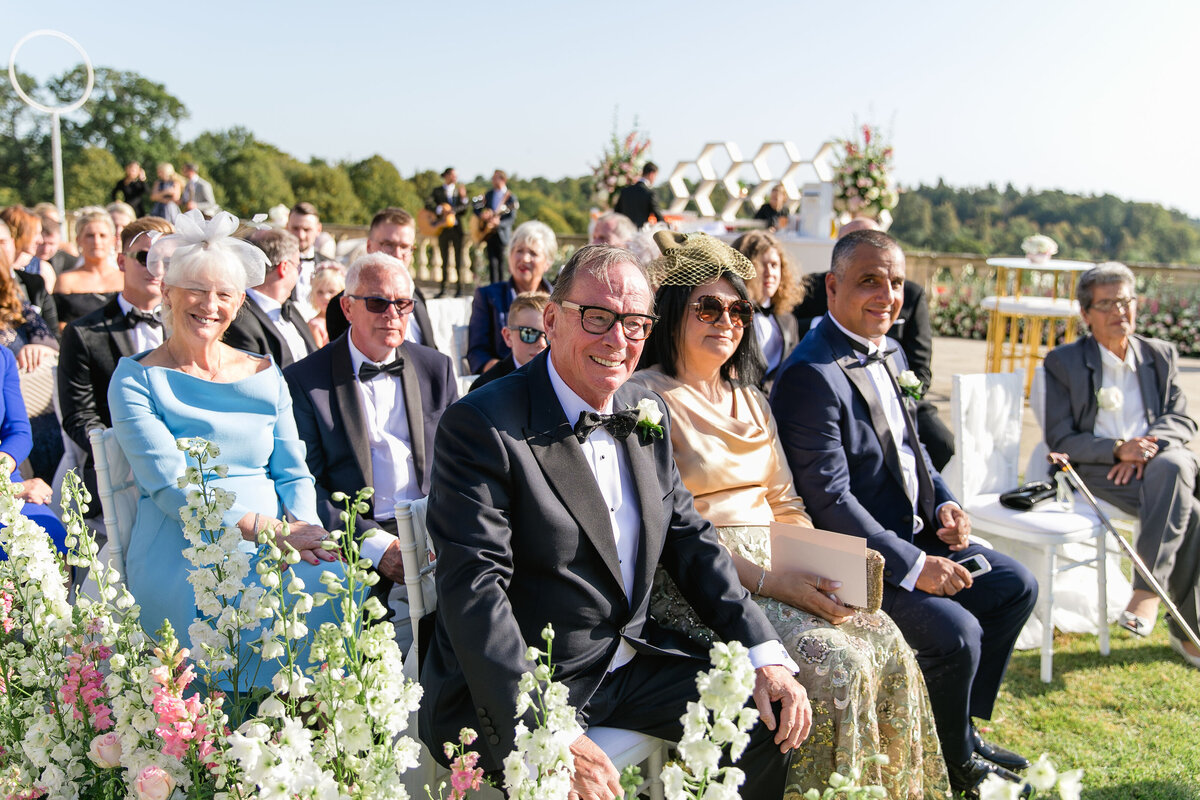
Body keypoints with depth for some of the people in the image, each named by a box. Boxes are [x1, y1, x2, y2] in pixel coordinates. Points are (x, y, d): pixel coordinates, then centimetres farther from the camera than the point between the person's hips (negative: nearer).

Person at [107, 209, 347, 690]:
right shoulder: (135, 379, 4)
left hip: (275, 544, 4)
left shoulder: (264, 375, 17)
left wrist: (301, 528, -10)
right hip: (179, 551, -3)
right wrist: (267, 528, -19)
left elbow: (293, 472, 13)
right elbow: (170, 486, -7)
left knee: (336, 582, -28)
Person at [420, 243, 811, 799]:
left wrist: (764, 655, 1)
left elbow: (688, 537, 11)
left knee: (774, 715, 2)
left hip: (631, 661, 7)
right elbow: (473, 589, -22)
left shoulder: (645, 413, 7)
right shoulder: (482, 426, -17)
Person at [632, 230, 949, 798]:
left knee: (887, 642, -13)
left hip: (780, 571, 7)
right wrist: (766, 581, -20)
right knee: (838, 662, -23)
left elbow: (785, 505, 18)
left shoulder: (750, 399, 18)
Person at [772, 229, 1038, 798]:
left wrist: (944, 504, 1)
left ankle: (959, 727, 24)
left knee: (1015, 585, 12)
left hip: (911, 535, 10)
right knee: (956, 631, -21)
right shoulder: (811, 373, -22)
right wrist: (913, 566, -23)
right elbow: (829, 500, -25)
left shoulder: (890, 354, 9)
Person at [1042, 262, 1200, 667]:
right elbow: (1060, 440, -2)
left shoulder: (1160, 355, 17)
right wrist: (1118, 449, -18)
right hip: (1097, 471, -3)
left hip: (1160, 460, 3)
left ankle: (1147, 589, -28)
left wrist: (1149, 447, -14)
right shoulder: (1063, 361, 5)